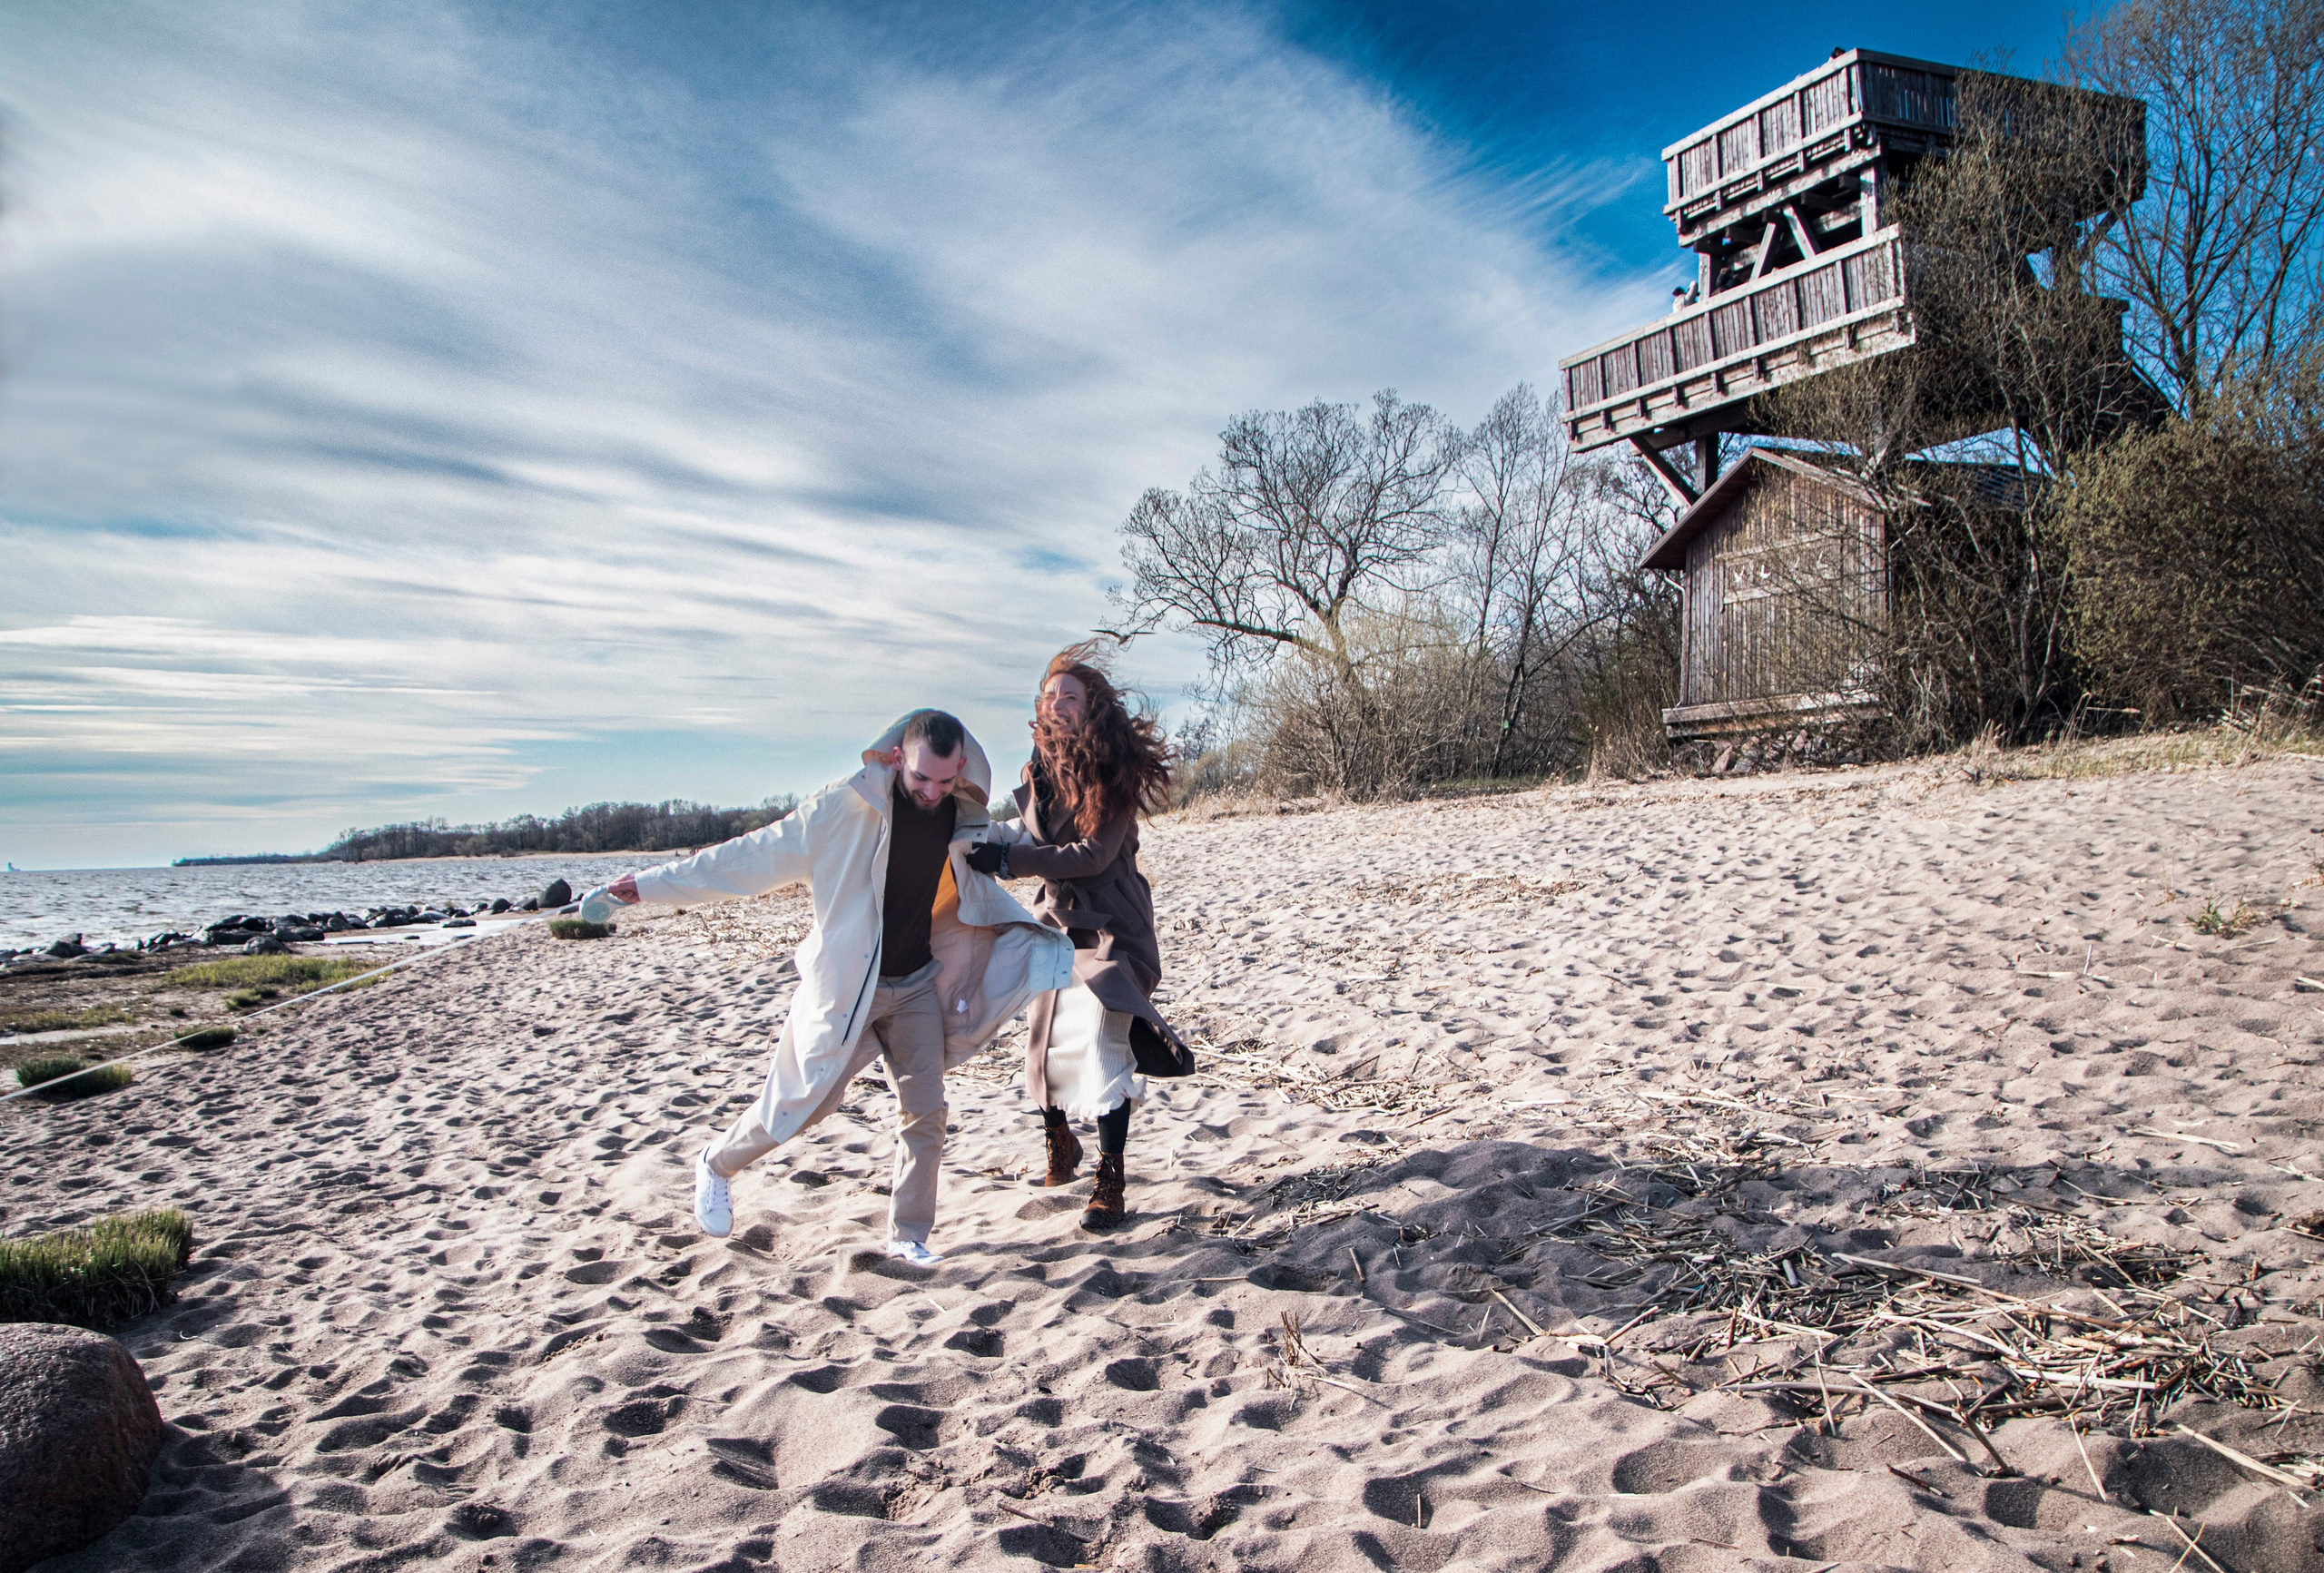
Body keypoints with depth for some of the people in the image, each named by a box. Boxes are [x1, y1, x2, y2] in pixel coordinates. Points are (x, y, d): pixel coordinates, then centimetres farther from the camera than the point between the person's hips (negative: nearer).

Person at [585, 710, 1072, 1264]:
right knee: (798, 1101, 2)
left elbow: (983, 896, 14)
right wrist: (649, 884, -13)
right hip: (843, 984, -4)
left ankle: (908, 1237, 19)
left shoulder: (966, 819, -4)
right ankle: (717, 1164, 32)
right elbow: (756, 855, -14)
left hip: (918, 985, 4)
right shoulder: (847, 806, -20)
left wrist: (1040, 939, 5)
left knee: (925, 1113, 2)